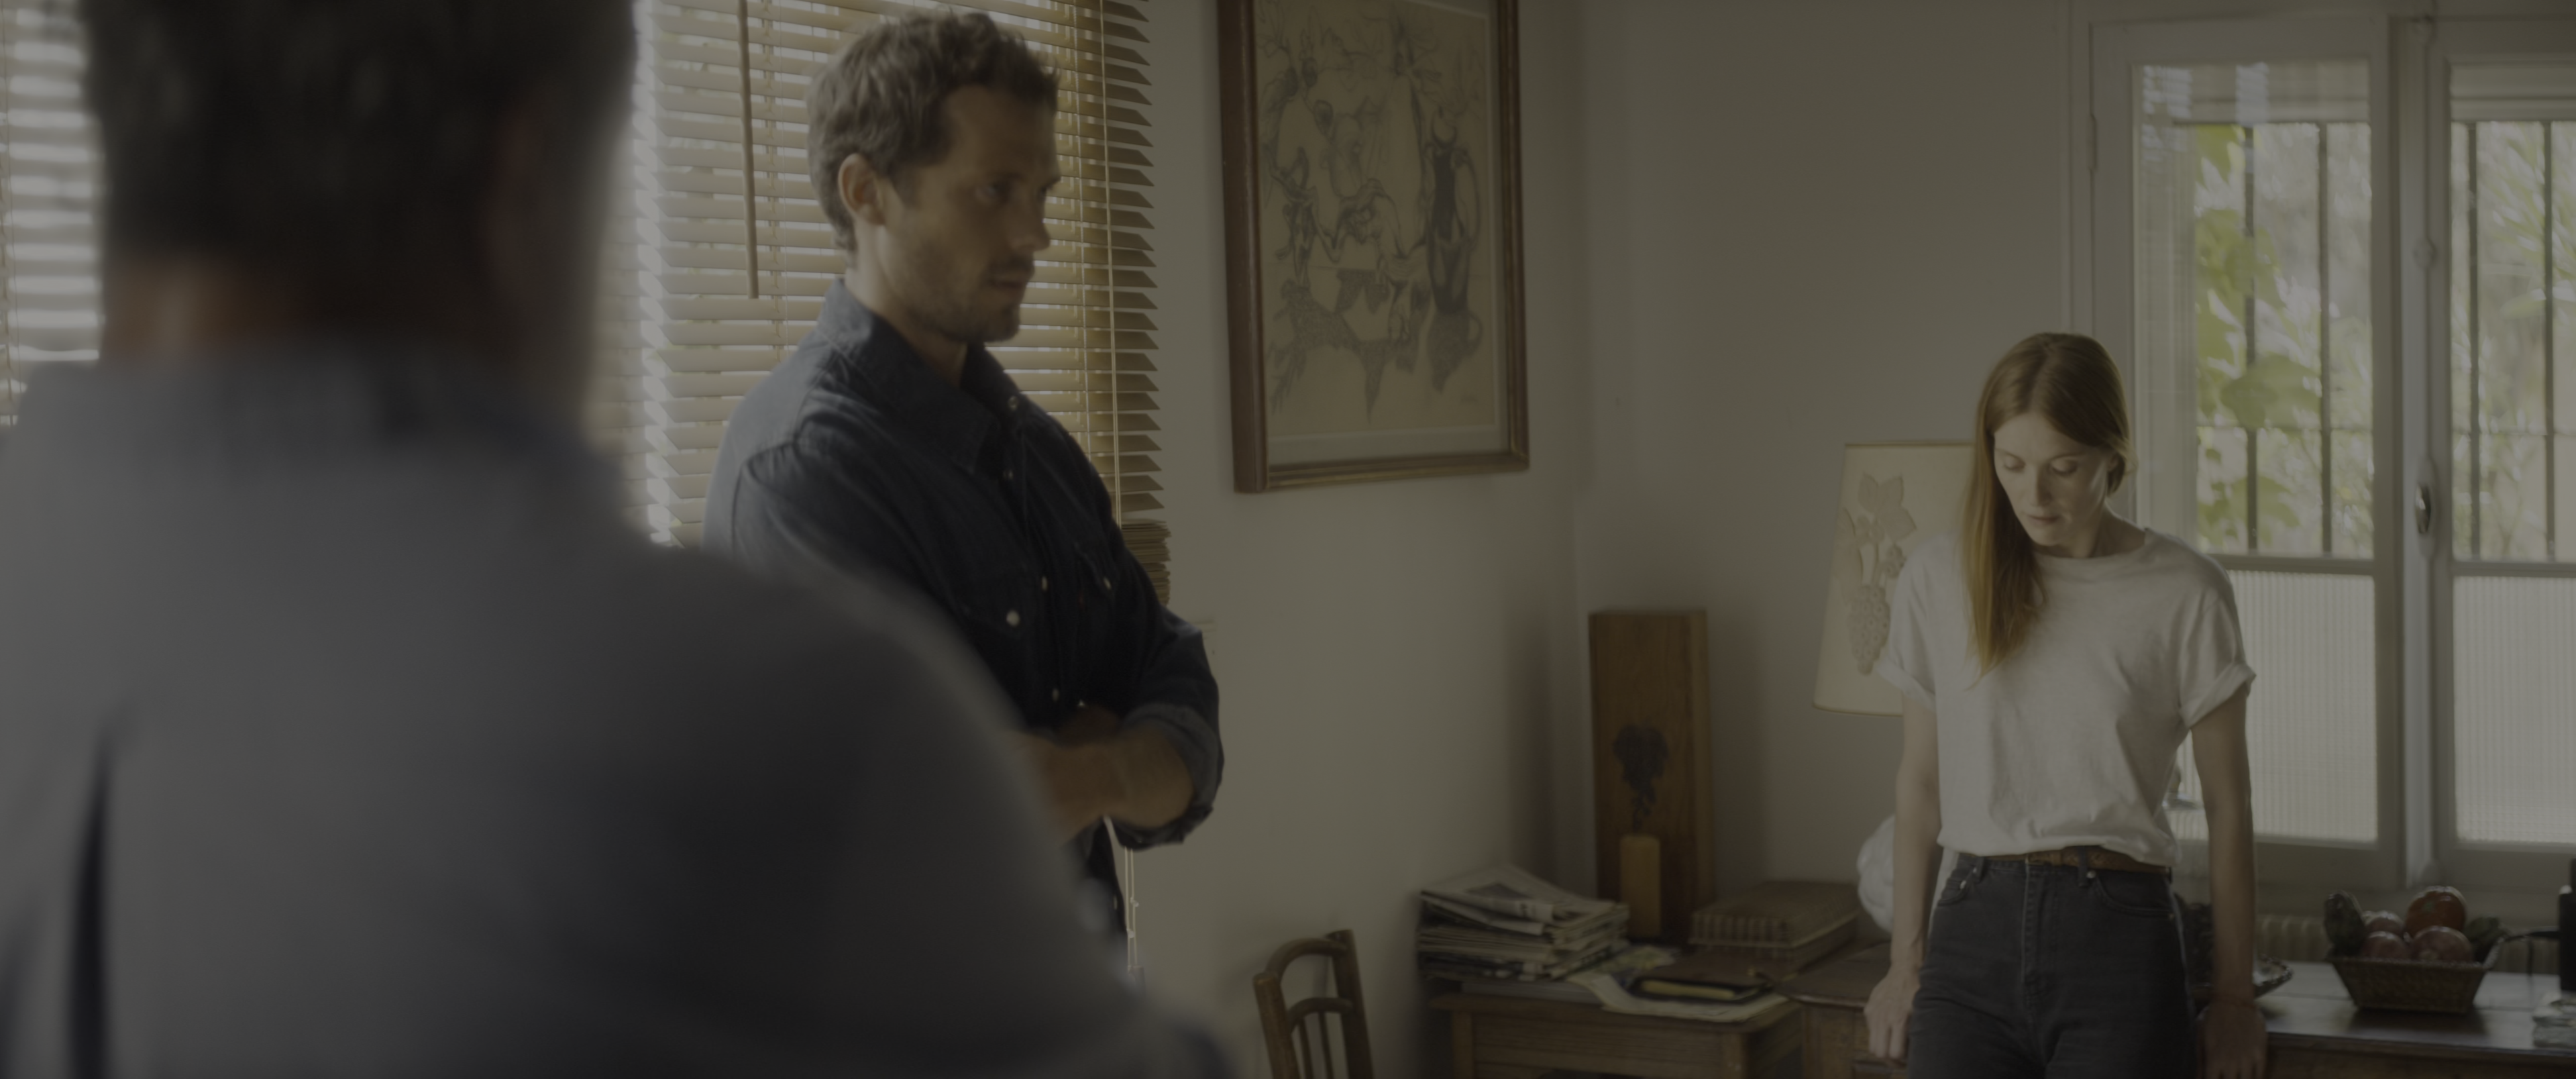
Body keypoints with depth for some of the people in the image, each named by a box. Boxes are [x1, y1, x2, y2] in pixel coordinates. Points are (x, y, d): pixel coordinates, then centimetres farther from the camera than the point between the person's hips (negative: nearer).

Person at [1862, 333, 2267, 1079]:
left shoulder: (2184, 592, -2)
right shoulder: (1938, 579, 5)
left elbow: (2227, 805, 4)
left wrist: (2234, 995, 6)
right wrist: (1905, 962, 13)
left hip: (2117, 933, -2)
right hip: (1976, 927, 2)